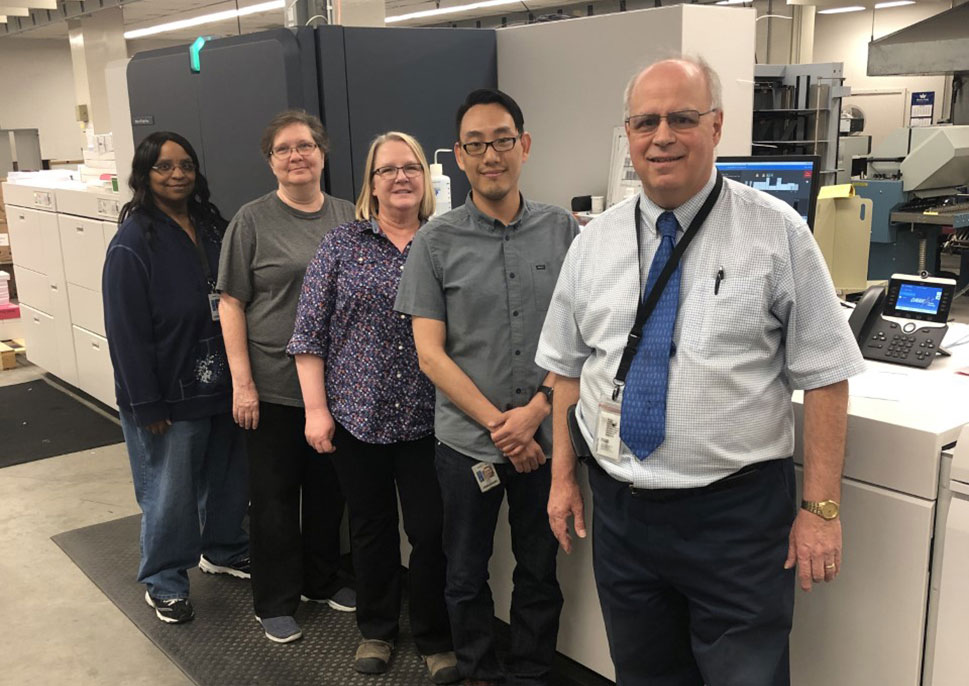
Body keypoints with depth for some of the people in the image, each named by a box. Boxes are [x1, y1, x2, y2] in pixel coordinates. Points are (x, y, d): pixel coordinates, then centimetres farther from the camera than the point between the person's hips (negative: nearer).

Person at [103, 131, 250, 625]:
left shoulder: (212, 227, 5)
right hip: (171, 396, -6)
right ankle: (163, 583, 26)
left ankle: (224, 551, 42)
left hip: (221, 385, 6)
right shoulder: (133, 243, -14)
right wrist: (147, 406, -16)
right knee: (170, 494, 5)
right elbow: (126, 332, -15)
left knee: (228, 478, 19)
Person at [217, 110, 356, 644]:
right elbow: (231, 304, -6)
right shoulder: (253, 220, -5)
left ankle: (322, 581, 36)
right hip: (274, 386, -3)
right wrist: (242, 382, -12)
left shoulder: (346, 216, 6)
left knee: (328, 488, 16)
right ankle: (276, 602, 23)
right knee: (275, 494, 7)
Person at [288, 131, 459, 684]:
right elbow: (310, 332, 0)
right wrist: (316, 409, -5)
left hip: (427, 417, 0)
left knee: (431, 531, 4)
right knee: (371, 528, 14)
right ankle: (377, 629, 34)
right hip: (358, 413, 1)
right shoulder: (341, 245, 1)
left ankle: (436, 638, 25)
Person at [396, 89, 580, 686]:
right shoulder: (436, 243, -4)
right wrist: (498, 425, -12)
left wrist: (537, 408, -13)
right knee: (467, 575, 14)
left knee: (540, 571, 14)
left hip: (546, 436, 1)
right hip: (467, 441, -1)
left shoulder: (564, 231, 0)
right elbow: (430, 352, -6)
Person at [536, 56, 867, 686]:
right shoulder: (594, 243, 3)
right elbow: (568, 368, 10)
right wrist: (563, 476, 8)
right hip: (621, 509, 4)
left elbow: (825, 376, -7)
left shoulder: (777, 233, -7)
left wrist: (822, 508, -10)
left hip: (739, 514, -3)